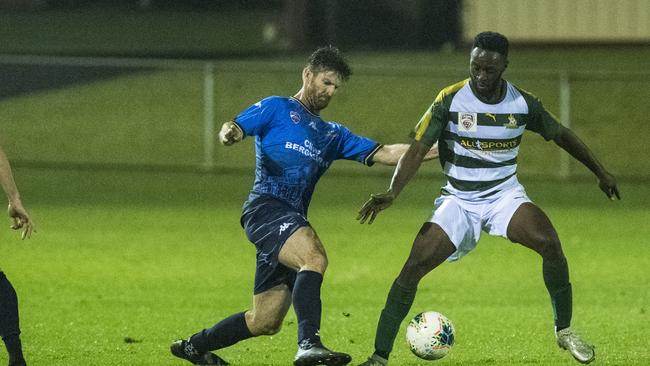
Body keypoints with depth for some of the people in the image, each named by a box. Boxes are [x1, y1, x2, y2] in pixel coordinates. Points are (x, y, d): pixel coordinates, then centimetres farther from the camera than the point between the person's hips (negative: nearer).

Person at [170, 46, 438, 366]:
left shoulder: (333, 135, 26)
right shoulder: (276, 109, 9)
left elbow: (385, 154, 19)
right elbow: (235, 128, -2)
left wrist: (436, 151, 8)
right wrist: (229, 133, -27)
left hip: (293, 224, 7)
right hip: (266, 206, -7)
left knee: (266, 323, 6)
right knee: (314, 258, -34)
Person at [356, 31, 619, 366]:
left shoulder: (523, 104, -6)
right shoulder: (450, 100, -12)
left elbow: (560, 135, 12)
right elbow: (417, 149, -13)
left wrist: (600, 172, 17)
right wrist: (392, 193, -28)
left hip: (504, 194, 1)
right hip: (458, 199, -1)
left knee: (550, 242, -26)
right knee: (414, 266, -18)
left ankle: (564, 330, -7)